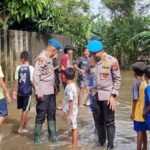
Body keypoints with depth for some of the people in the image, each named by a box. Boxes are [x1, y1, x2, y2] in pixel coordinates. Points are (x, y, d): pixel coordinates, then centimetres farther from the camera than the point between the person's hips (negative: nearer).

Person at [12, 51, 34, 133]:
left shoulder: (18, 68, -1)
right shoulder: (31, 68, -10)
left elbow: (16, 81, 1)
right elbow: (32, 82, -10)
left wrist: (14, 92, 9)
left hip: (20, 92, 4)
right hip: (27, 92, -4)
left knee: (24, 109, 19)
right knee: (25, 110, 6)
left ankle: (23, 126, 30)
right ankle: (20, 128, 9)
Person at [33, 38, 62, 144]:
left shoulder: (50, 58, 13)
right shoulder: (41, 58, -14)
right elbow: (36, 76, -19)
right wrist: (39, 91, -22)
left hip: (51, 91, 8)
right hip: (43, 92, -8)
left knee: (52, 113, 13)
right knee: (41, 114, 2)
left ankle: (52, 135, 24)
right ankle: (37, 136, 16)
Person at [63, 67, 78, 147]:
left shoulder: (69, 87, -22)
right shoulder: (73, 85, 5)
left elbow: (71, 101, -24)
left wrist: (69, 114, -21)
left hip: (71, 111, -9)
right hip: (73, 110, 9)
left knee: (74, 127, 0)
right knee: (73, 127, 18)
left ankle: (74, 145, 10)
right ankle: (74, 143, 31)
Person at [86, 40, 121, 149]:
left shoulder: (112, 61, -10)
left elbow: (117, 79, -8)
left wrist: (113, 96, -13)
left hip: (107, 95, -5)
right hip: (96, 95, 5)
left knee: (109, 122, 2)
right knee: (98, 120, 13)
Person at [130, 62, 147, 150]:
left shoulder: (136, 83, -15)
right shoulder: (146, 83, 3)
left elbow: (135, 99, -17)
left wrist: (133, 113, -10)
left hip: (138, 113, -6)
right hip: (144, 112, 6)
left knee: (139, 131, 1)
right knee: (143, 131, 17)